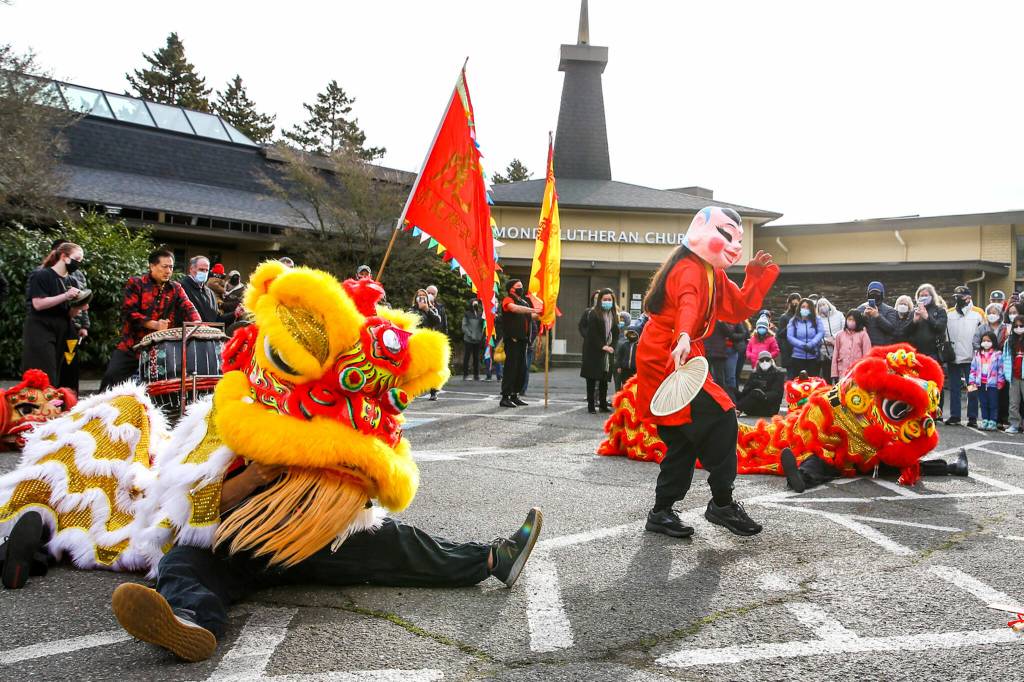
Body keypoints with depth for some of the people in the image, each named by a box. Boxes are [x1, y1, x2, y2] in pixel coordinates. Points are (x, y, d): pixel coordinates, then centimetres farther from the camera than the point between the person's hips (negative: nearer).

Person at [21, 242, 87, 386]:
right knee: (43, 378, -12)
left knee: (55, 378, 5)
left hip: (60, 336, 7)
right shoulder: (41, 275, -7)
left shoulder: (69, 282, 14)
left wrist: (78, 307, -4)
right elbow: (38, 304, -17)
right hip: (40, 334, -7)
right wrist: (65, 296, -20)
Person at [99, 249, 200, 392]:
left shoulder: (175, 289, 8)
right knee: (112, 376, -10)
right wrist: (154, 324, -25)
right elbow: (128, 311, -12)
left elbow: (188, 308, -8)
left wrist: (197, 323, -30)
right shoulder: (135, 284, -2)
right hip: (130, 346, -2)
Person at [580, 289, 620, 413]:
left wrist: (611, 346, -5)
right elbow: (592, 333, -11)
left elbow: (616, 333, 10)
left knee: (604, 379, 8)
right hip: (593, 351, -5)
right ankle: (591, 405, 0)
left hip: (608, 352, 5)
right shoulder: (593, 314, -6)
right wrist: (602, 346, -16)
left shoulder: (614, 315, 11)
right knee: (592, 379, -3)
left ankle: (603, 404, 15)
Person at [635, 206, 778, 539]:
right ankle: (722, 504, -2)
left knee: (684, 439, 11)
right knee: (720, 420, -13)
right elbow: (688, 304, -36)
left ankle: (661, 512, 17)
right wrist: (683, 339, -54)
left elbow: (740, 308, 20)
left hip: (677, 359, 11)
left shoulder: (713, 275, 17)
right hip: (668, 359, -11)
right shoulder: (690, 268, -14)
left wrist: (756, 274, 10)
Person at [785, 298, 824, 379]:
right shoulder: (793, 321, 5)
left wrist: (811, 344, -19)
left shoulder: (816, 320, 9)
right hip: (797, 357, -1)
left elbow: (821, 333, -4)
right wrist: (803, 345, -17)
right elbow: (789, 336, -4)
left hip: (813, 357, 1)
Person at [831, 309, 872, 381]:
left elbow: (867, 355, 1)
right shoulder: (840, 335, 11)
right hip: (842, 374, 2)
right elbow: (835, 355, 10)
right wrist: (834, 375, 6)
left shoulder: (863, 335, 2)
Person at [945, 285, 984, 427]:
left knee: (973, 389, 3)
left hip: (972, 358, -2)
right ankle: (954, 415, 14)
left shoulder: (978, 313, 1)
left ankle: (972, 417, 9)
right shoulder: (948, 313, 7)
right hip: (953, 358, 2)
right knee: (954, 388, 7)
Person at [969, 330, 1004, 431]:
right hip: (981, 384, 4)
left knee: (993, 403, 2)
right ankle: (985, 421, 18)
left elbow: (1001, 369, -3)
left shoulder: (997, 354, -3)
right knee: (983, 403, 11)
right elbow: (973, 368, 9)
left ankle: (992, 422, 7)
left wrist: (1000, 381, -5)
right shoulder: (977, 354, 9)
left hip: (992, 383, -4)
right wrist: (972, 382, 5)